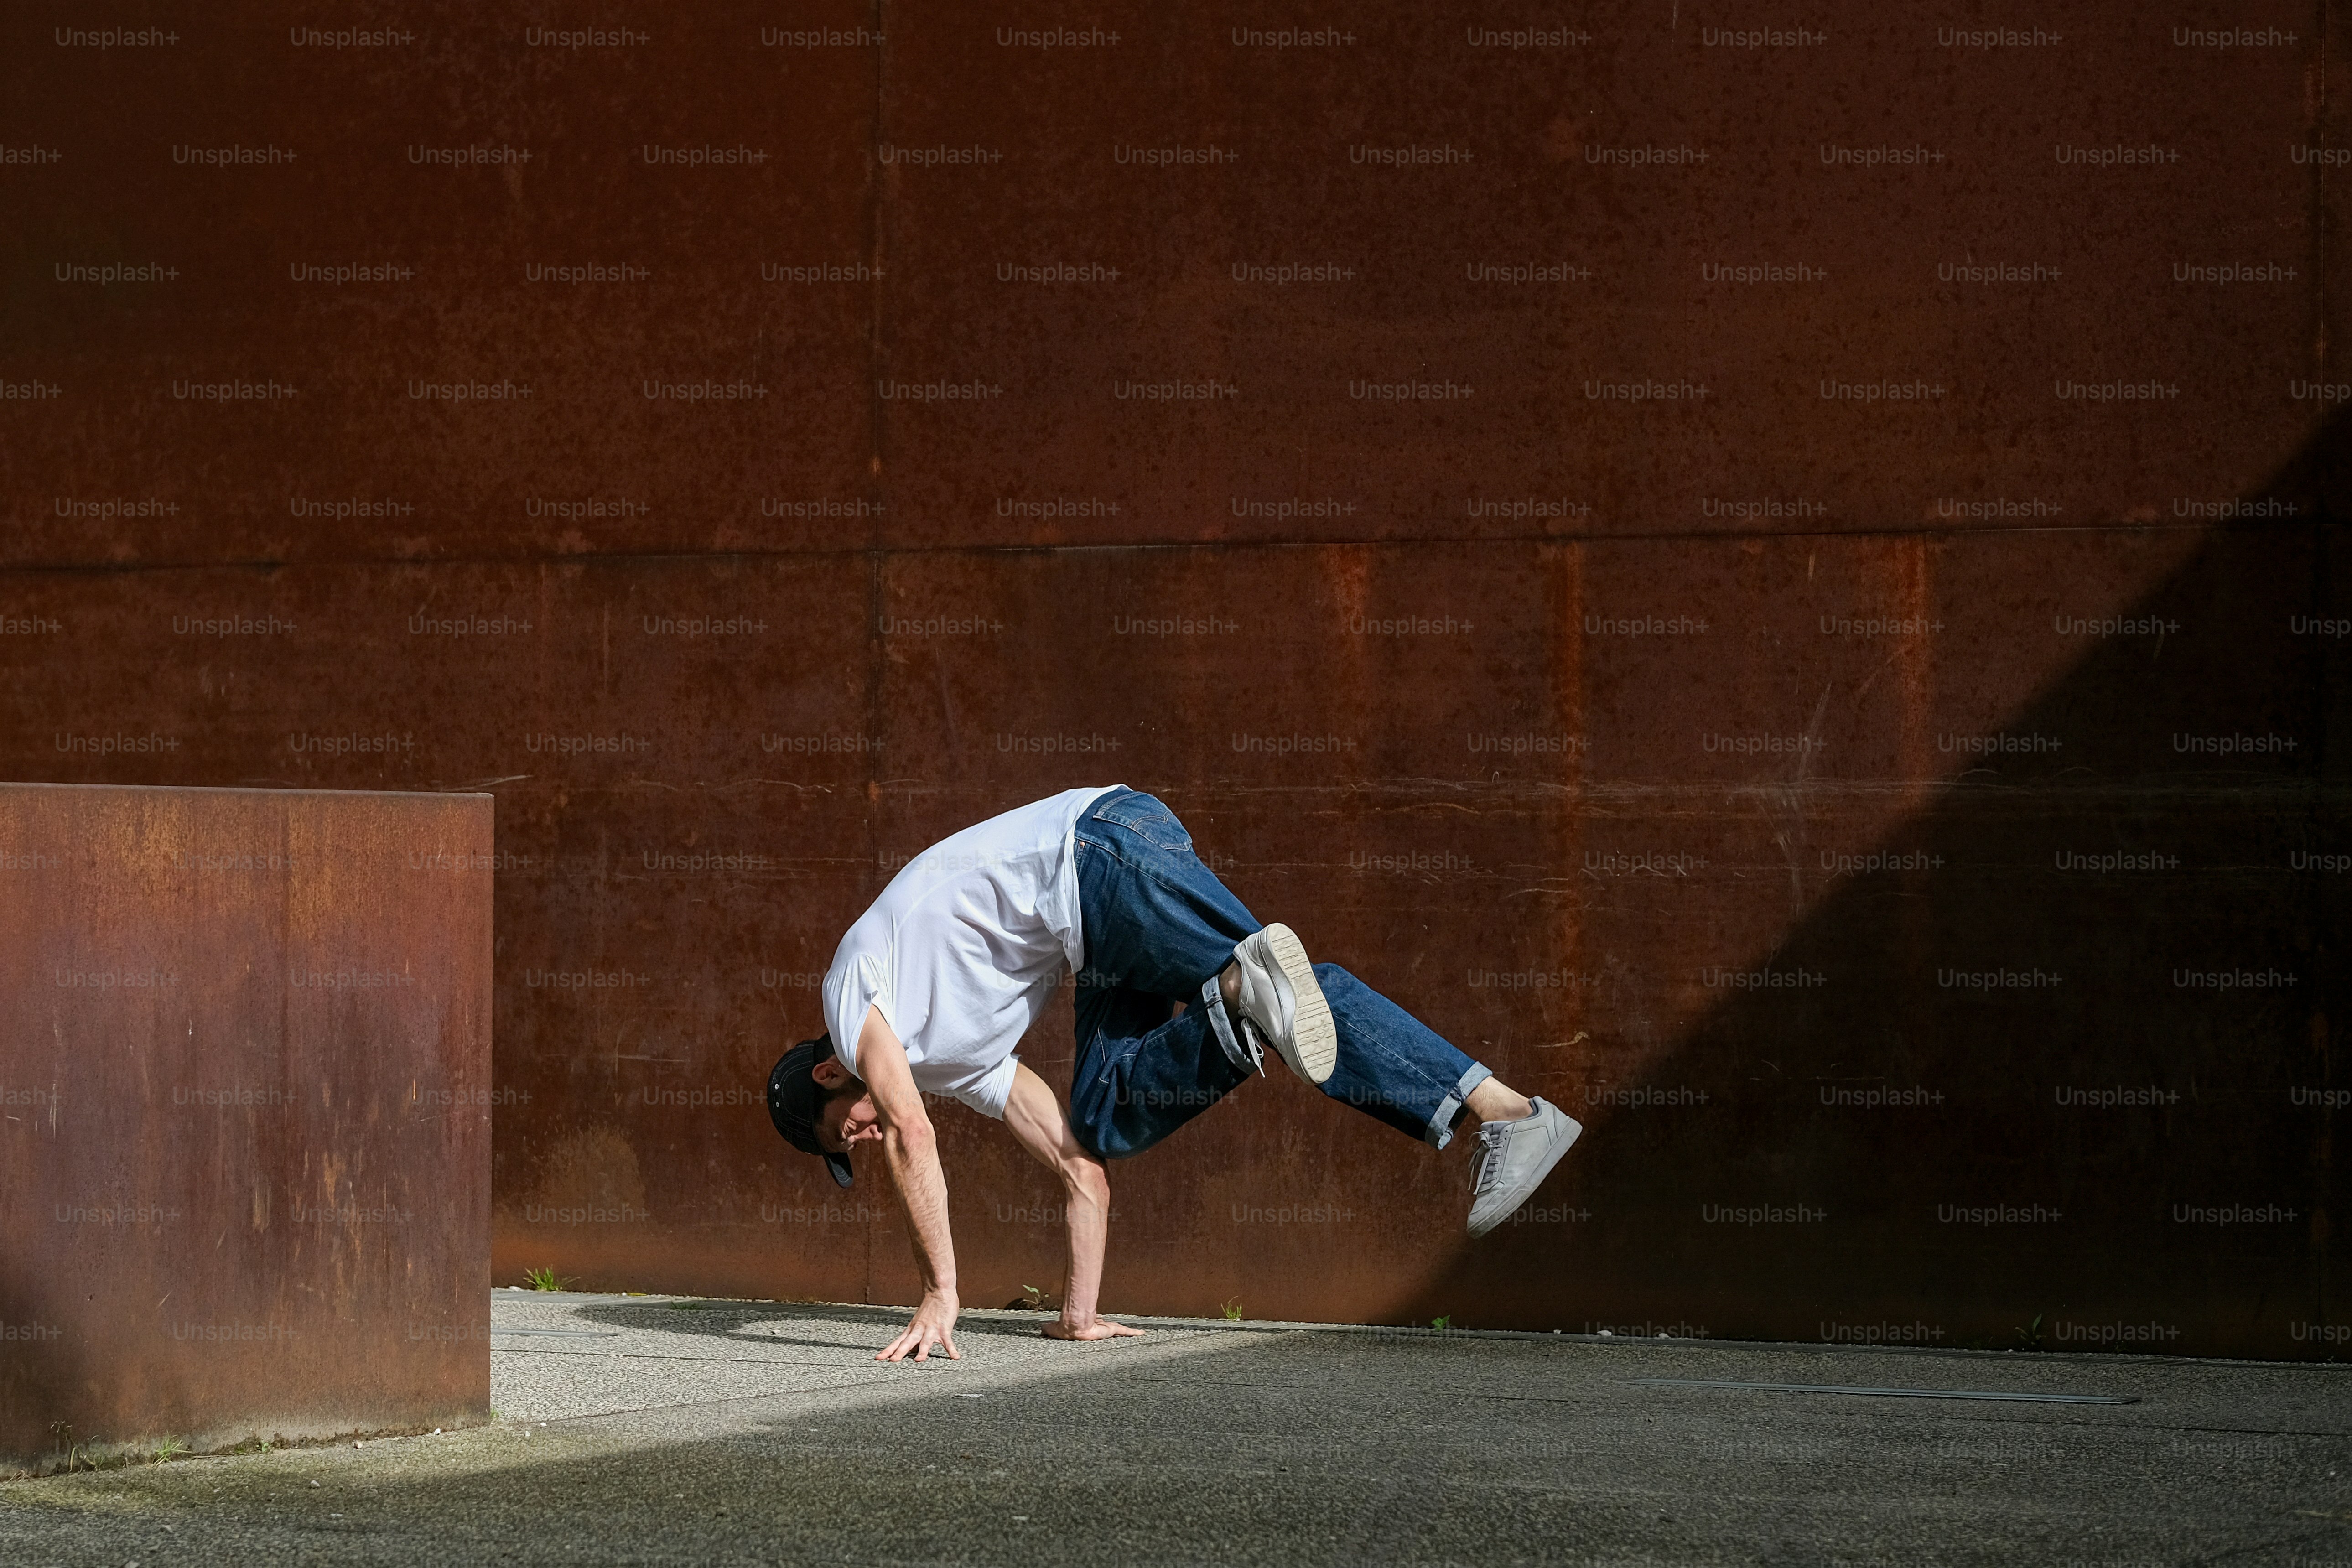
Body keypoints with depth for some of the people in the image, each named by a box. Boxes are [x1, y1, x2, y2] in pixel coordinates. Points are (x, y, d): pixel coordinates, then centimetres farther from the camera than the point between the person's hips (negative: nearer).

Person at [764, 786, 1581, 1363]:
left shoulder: (853, 992, 11)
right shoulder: (954, 1059, 31)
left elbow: (912, 1136, -3)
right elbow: (1081, 1169, 30)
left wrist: (940, 1296, -2)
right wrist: (1079, 1317, 28)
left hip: (1094, 844, -7)